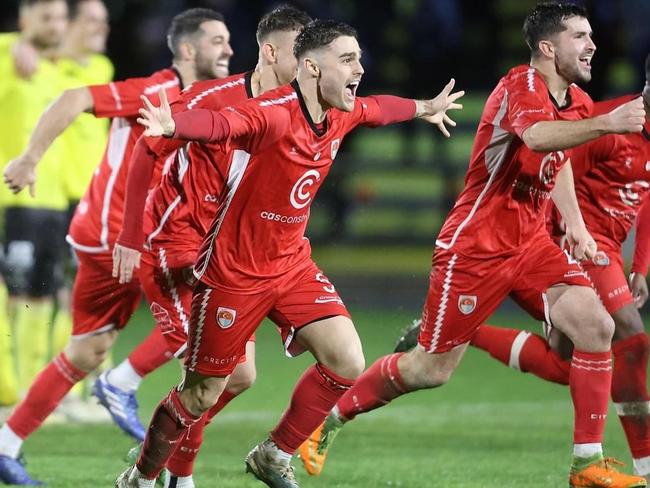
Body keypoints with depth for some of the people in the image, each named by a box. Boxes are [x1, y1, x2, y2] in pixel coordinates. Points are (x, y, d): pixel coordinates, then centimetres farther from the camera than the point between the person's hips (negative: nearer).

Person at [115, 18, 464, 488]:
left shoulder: (340, 115, 0)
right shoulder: (273, 114, -26)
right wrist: (172, 124, -66)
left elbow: (377, 109, 24)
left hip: (291, 263, 7)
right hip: (234, 270, -7)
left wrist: (425, 109, 41)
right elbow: (221, 124, -46)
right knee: (203, 394, 3)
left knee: (347, 362, -8)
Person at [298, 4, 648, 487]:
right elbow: (536, 137, -45)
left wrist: (574, 221, 20)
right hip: (475, 245, -7)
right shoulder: (521, 85, -20)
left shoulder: (578, 102, 6)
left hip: (530, 242, 7)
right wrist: (606, 124, -58)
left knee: (596, 325, -13)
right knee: (432, 368, 1)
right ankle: (327, 421, 24)